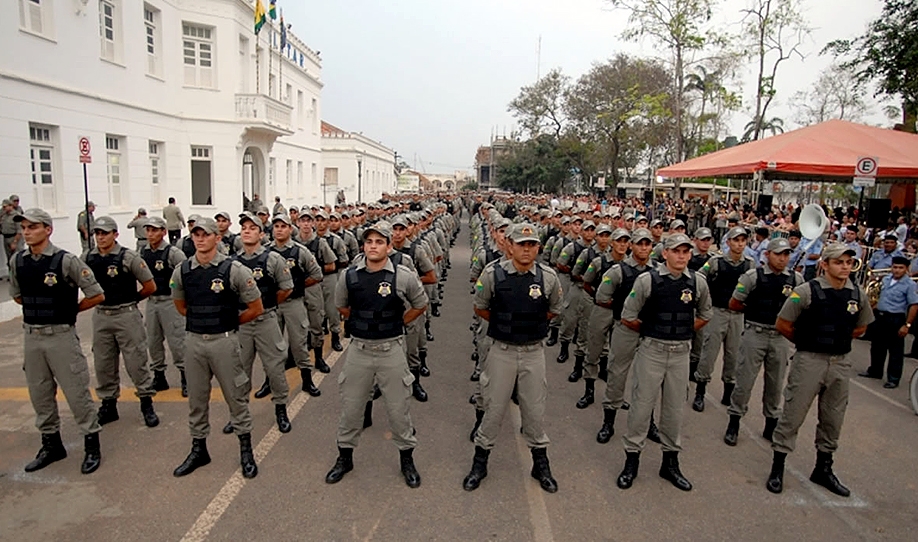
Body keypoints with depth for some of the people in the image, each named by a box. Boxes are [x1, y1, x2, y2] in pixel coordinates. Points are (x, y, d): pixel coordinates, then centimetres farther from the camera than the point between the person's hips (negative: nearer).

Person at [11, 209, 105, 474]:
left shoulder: (65, 261, -13)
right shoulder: (17, 261, 4)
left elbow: (97, 295, -10)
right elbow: (16, 295, 21)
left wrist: (68, 310, 0)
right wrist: (39, 308, 11)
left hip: (61, 335, -6)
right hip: (31, 335, 6)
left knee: (77, 392, 0)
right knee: (39, 394, 16)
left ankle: (92, 445, 13)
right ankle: (51, 445, 32)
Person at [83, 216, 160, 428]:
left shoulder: (129, 257, -10)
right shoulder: (87, 259, 3)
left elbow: (150, 286, -6)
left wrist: (131, 299, 5)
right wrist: (100, 299, 8)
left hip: (127, 315, -5)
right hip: (100, 316, 5)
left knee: (136, 361, 1)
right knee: (103, 363, 13)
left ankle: (147, 404, 12)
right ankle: (108, 405, 27)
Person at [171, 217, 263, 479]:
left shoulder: (233, 269, -11)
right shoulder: (182, 271, 2)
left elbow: (256, 308, -5)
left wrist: (229, 322, 4)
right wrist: (200, 321, 11)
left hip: (223, 340, -4)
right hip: (193, 340, 4)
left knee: (236, 396, 6)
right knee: (196, 398, 15)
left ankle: (246, 450, 20)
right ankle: (198, 449, 31)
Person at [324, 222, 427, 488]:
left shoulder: (404, 276, -10)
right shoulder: (350, 275, -3)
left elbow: (420, 305, 6)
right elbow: (341, 305, 16)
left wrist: (397, 324, 5)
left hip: (392, 349, -2)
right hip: (359, 348, 2)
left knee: (398, 408, 9)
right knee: (350, 406, 13)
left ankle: (407, 458, 29)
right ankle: (345, 457, 33)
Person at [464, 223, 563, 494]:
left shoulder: (548, 276, -5)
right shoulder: (493, 274, -10)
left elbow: (553, 310, 13)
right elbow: (480, 308, 5)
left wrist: (532, 325, 9)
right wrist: (505, 325, 7)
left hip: (534, 352, 1)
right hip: (502, 350, -1)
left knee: (534, 409, 12)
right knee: (494, 408, 8)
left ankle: (540, 463, 32)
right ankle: (480, 461, 27)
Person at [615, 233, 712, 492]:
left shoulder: (698, 282, 1)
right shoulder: (647, 280, -9)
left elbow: (704, 315, 19)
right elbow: (627, 318, -3)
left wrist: (683, 332, 11)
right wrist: (651, 331, 8)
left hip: (681, 353, 3)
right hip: (651, 351, -3)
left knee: (674, 409, 12)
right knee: (641, 405, 3)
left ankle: (670, 462, 28)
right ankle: (632, 459, 18)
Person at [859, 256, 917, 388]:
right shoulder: (885, 279, 8)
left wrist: (907, 325, -17)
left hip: (896, 319, -6)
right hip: (880, 317, 7)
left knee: (895, 350, 1)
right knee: (877, 346, 17)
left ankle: (894, 379, 9)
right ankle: (874, 371, 32)